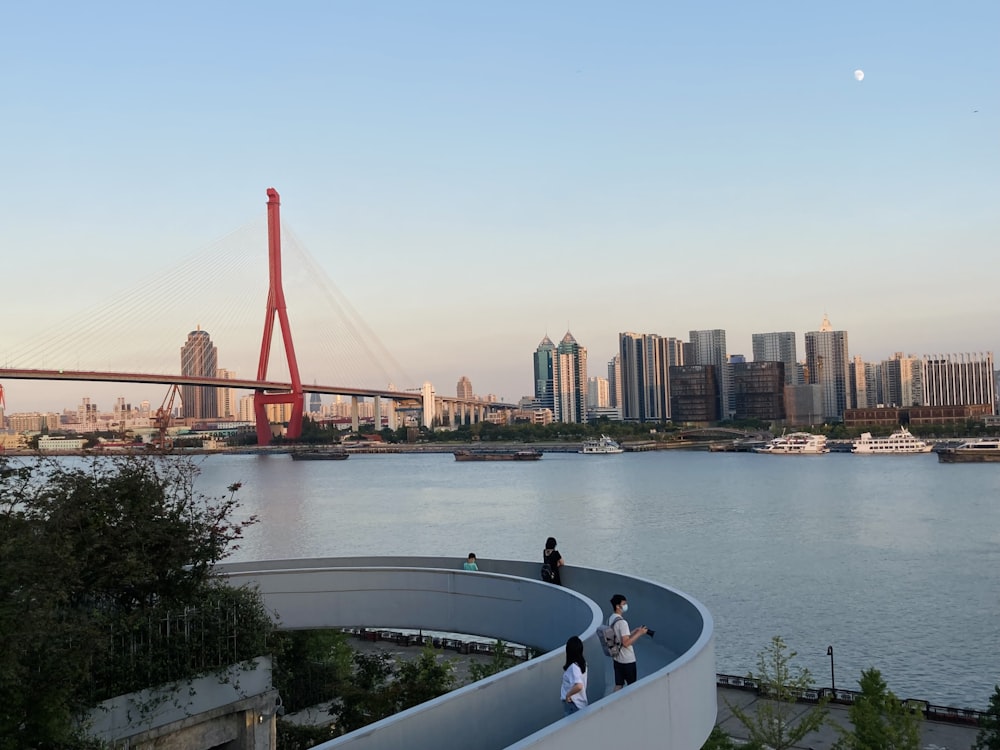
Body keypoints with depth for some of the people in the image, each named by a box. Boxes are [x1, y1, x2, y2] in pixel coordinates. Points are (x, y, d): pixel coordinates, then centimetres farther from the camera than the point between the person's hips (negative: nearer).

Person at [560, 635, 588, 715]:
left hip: (573, 704, -8)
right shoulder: (582, 663, 0)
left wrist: (568, 695, -24)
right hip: (580, 702, 8)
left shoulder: (573, 667, -25)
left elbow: (579, 686, -39)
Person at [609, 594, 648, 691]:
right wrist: (639, 633, -17)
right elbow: (626, 643, -25)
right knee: (631, 686, 9)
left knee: (618, 685, 11)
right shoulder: (622, 622, -23)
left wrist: (635, 631, 10)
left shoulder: (610, 619, 6)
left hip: (617, 658, 8)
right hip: (627, 660, -8)